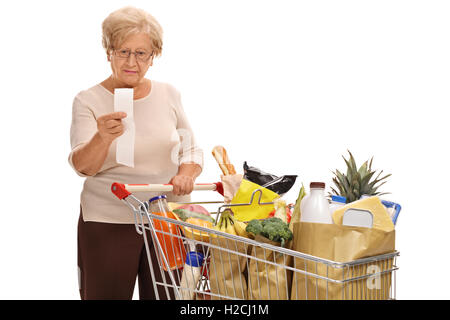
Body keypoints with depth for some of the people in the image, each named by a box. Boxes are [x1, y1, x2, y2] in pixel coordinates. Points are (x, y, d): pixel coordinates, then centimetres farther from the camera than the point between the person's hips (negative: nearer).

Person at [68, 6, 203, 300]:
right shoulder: (88, 101, -3)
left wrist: (186, 173, -13)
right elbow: (82, 166, -13)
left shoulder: (168, 94, 6)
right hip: (107, 223, -2)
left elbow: (192, 149, 10)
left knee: (164, 295, 10)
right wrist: (103, 138, -34)